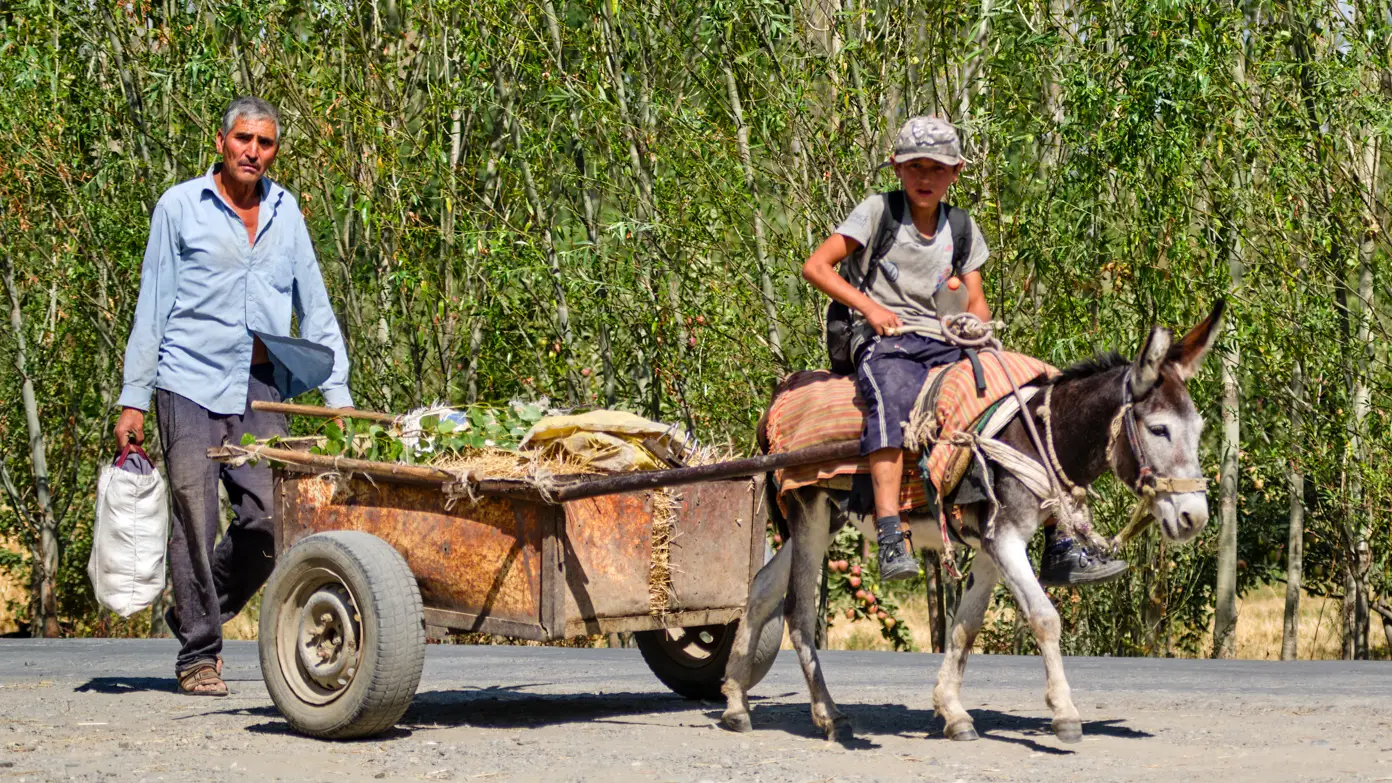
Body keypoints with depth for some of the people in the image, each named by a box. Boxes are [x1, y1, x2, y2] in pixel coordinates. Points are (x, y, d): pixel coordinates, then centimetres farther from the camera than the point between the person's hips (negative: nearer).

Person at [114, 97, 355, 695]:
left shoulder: (284, 212, 14)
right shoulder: (181, 207, 3)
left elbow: (314, 305, 17)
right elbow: (152, 307, 4)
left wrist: (338, 395, 9)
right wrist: (132, 399, -1)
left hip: (260, 387, 3)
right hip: (191, 381, -3)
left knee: (270, 519, -5)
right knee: (195, 519, -5)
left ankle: (199, 613, 19)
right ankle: (198, 653, 7)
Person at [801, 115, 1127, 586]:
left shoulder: (961, 228, 18)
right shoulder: (877, 212, 5)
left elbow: (978, 305, 19)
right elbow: (815, 267, 0)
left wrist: (975, 321, -6)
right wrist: (869, 306, -11)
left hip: (946, 347, 5)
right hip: (885, 342, -5)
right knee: (893, 398, -41)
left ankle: (1060, 550, -9)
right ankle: (890, 538, -52)